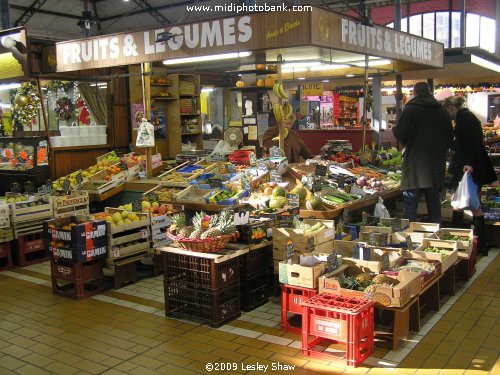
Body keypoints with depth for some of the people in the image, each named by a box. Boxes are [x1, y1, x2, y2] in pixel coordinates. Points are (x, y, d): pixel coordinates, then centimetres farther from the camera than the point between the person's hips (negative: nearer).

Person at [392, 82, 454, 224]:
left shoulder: (410, 109, -8)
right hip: (436, 164, 5)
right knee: (434, 203, 13)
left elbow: (400, 135, -9)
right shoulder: (442, 111, 7)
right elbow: (450, 140, 10)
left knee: (410, 203, -1)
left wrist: (394, 128, 12)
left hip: (414, 164, -5)